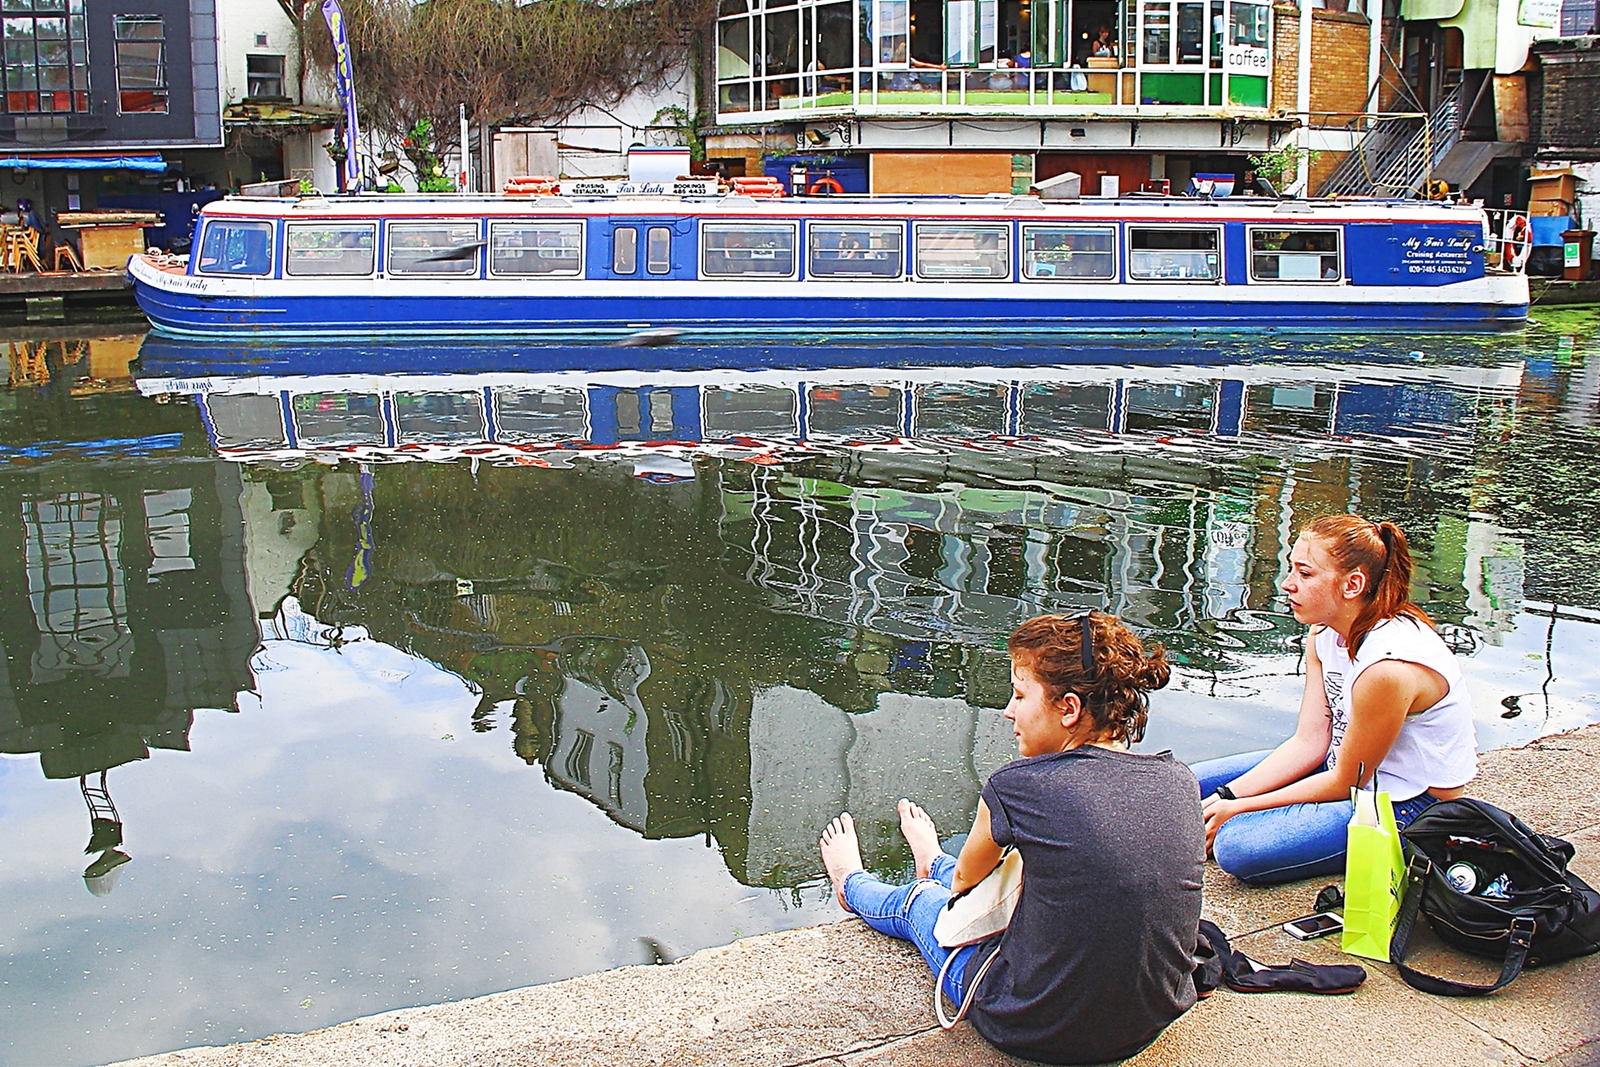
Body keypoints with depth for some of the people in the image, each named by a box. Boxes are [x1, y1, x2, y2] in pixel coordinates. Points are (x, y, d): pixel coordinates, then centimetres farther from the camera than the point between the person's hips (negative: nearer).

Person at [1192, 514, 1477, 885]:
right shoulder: (1325, 634, -3)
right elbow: (1309, 742, -2)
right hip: (1350, 766, 9)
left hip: (1410, 806, -9)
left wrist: (1239, 807, -15)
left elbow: (1346, 783, -21)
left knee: (1239, 845, -27)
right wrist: (1226, 797, -13)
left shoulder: (1390, 665, -31)